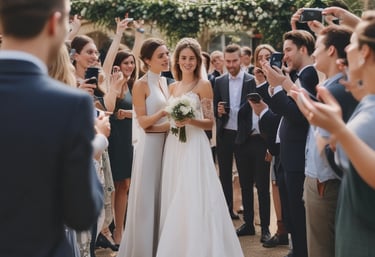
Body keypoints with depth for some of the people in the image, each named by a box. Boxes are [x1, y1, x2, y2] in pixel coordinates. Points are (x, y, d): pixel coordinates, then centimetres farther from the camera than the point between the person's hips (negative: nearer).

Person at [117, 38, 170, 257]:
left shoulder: (165, 82, 12)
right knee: (147, 198, -1)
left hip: (167, 144, 7)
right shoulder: (141, 85, -9)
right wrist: (164, 113, -28)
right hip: (150, 145, -7)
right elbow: (143, 121, -14)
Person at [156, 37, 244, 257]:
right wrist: (173, 120, 0)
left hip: (194, 146, -6)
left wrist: (190, 121, -20)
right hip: (174, 147, 6)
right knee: (175, 200, 6)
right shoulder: (173, 87, 14)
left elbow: (210, 123, -5)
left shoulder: (203, 85, -2)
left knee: (195, 198, -8)